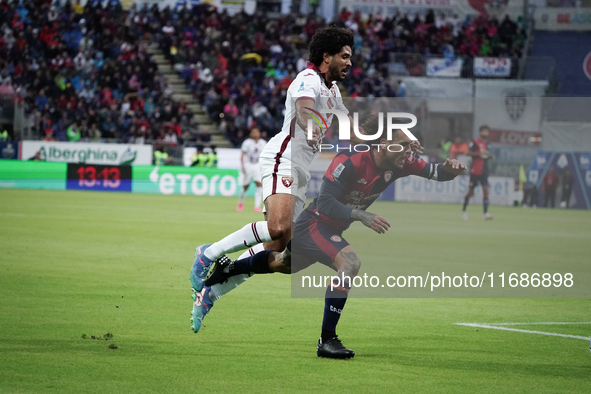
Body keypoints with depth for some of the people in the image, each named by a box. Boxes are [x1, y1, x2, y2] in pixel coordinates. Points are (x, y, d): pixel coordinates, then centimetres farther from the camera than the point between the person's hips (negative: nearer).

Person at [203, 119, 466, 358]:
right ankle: (326, 341, -26)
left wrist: (450, 169, -33)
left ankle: (227, 267, 56)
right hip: (314, 225, -8)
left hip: (332, 229, 8)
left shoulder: (400, 162, -14)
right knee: (349, 262, -32)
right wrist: (362, 216, -47)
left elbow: (434, 172, -10)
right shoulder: (349, 162, -33)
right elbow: (324, 202, -36)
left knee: (283, 265, 31)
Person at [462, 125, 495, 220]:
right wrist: (479, 153, -22)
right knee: (471, 191, 3)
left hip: (484, 171, 5)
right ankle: (464, 210, 22)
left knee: (486, 190, -9)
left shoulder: (488, 144, 13)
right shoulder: (476, 142, -6)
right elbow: (468, 152, -11)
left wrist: (491, 156, 5)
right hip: (475, 170, -5)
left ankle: (485, 213, -14)